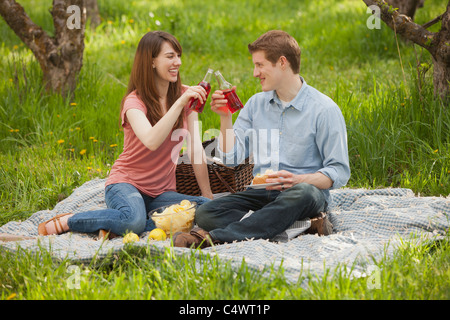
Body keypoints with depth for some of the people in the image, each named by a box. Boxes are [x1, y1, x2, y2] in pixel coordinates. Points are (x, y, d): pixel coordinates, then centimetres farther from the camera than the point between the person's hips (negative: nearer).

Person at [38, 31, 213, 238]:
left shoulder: (185, 95, 2)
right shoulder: (135, 102, -13)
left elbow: (196, 149, 2)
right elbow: (152, 141, -34)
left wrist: (208, 196, -3)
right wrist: (180, 103, -36)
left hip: (162, 192, 6)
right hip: (127, 183, -5)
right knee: (134, 219, -39)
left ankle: (116, 225, -18)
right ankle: (66, 222, -13)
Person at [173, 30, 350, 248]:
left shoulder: (324, 109, -3)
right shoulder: (256, 104, 13)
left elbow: (339, 172, -7)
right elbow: (232, 157, 7)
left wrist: (297, 180, -22)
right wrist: (225, 117, -3)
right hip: (261, 194, 5)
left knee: (303, 193, -41)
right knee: (204, 214, -21)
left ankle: (214, 237, -42)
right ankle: (300, 225, -30)